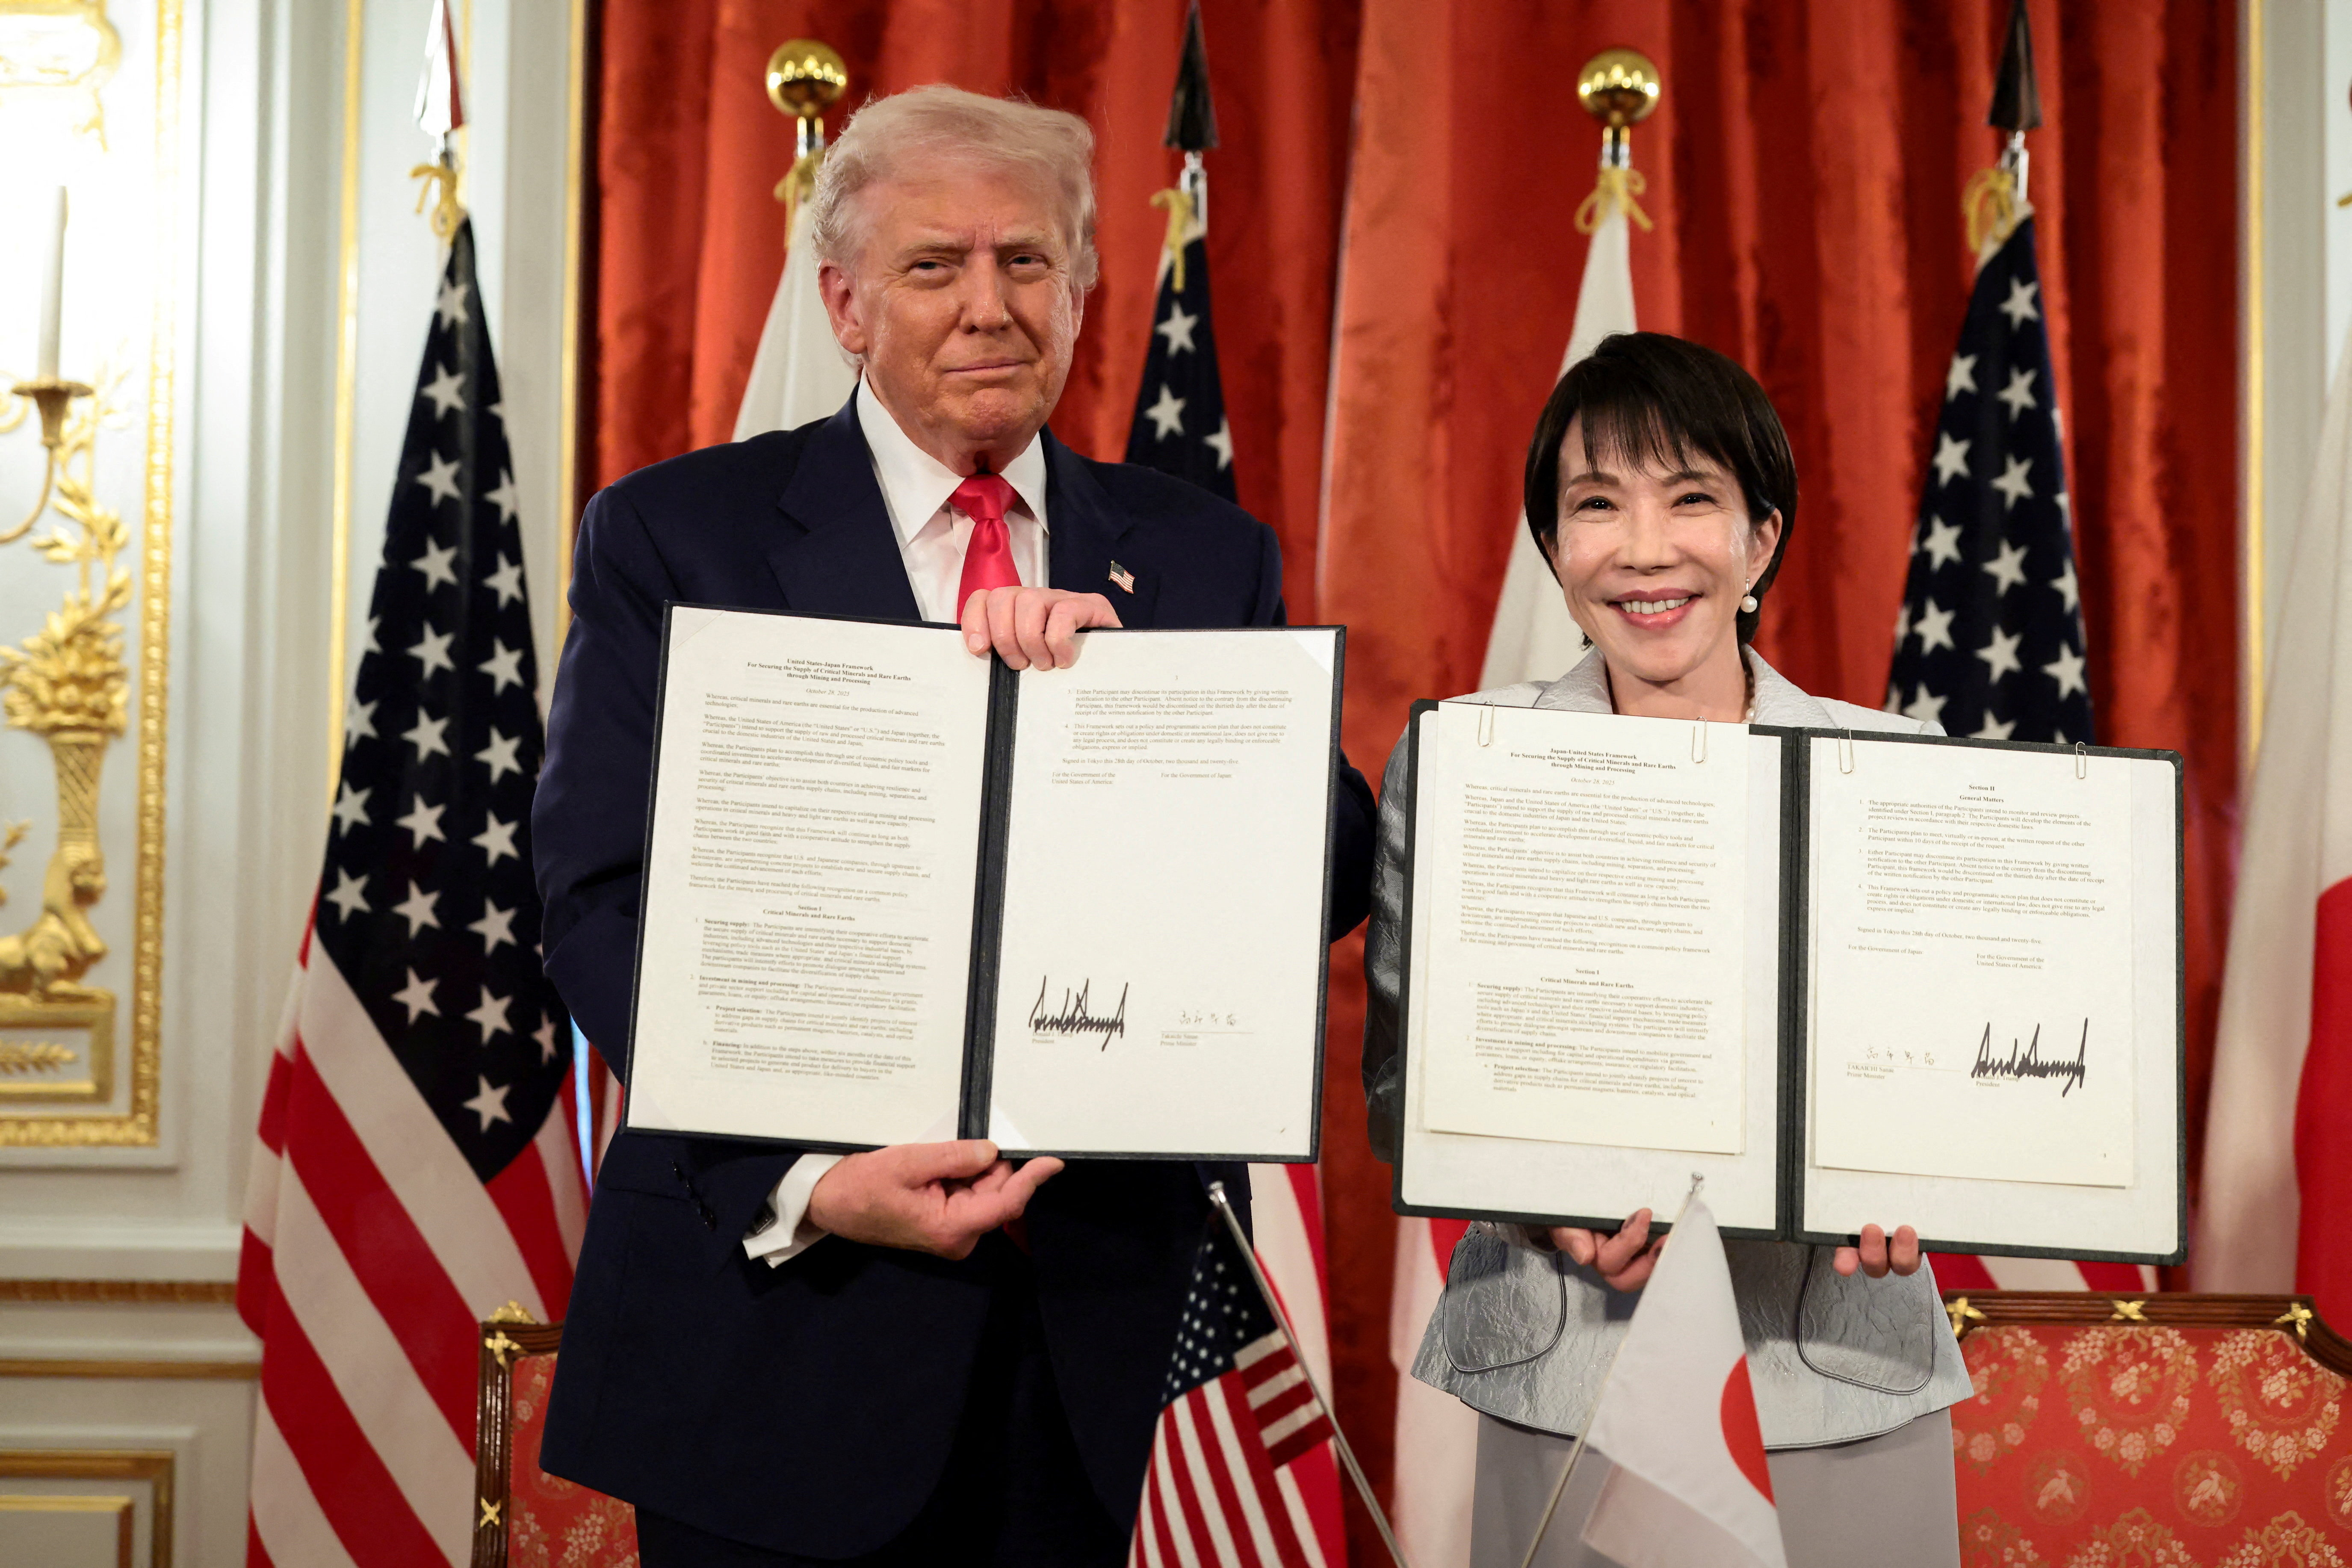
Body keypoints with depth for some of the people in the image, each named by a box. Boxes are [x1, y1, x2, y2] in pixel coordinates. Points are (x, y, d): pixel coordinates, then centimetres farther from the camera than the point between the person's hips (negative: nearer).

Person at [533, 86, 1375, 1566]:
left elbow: (1336, 878, -1)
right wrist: (804, 1182, -20)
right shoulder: (674, 534, -1)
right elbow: (601, 901, -8)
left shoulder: (1204, 558, 7)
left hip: (1095, 1318, 3)